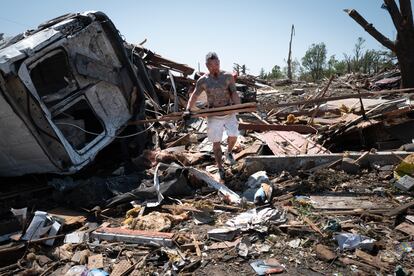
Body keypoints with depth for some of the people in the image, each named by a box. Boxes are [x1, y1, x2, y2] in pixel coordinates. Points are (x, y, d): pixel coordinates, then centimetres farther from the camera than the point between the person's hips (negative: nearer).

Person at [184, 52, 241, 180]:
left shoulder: (228, 76, -2)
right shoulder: (202, 81, -2)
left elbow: (234, 93, -6)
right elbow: (194, 96, -6)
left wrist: (238, 105, -24)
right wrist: (188, 109, -22)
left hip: (229, 112, 0)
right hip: (214, 115, 0)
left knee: (233, 136, -11)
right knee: (216, 143, 3)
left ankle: (228, 152, 25)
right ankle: (220, 168, 20)